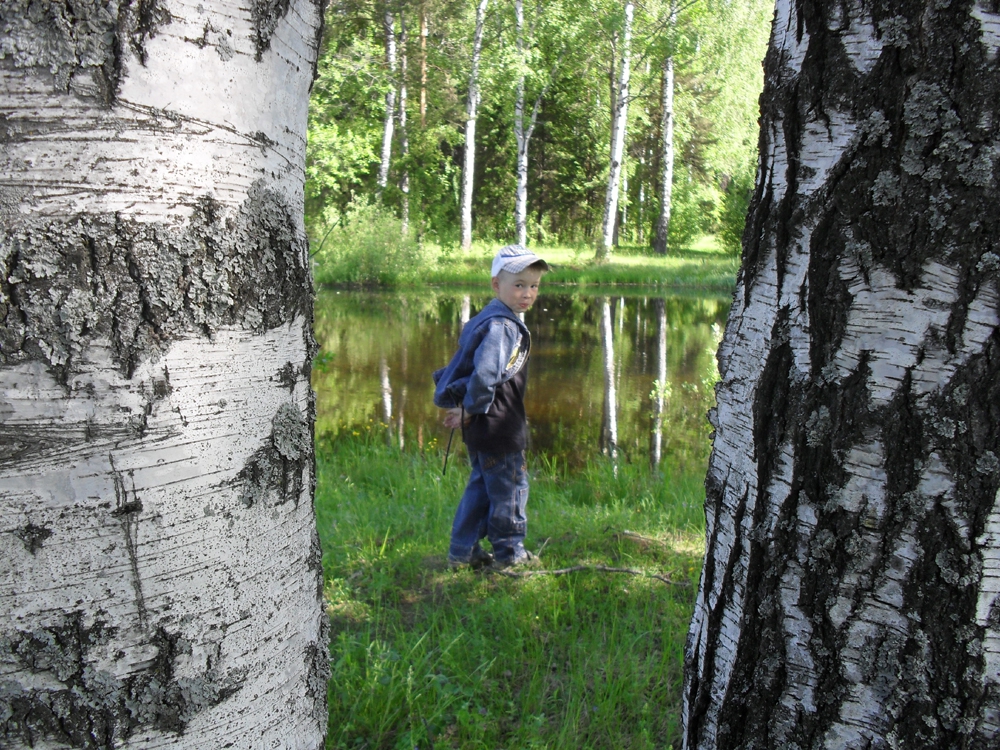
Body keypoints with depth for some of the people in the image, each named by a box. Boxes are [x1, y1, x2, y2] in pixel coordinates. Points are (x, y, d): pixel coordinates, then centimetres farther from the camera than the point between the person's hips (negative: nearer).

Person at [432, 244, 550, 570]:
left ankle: (462, 552, 27)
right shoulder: (503, 327, -22)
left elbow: (464, 364, 19)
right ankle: (509, 551, 22)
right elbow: (485, 374, -33)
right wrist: (472, 409, -20)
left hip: (480, 425, 10)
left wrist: (462, 406, 15)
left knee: (480, 485, 19)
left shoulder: (487, 320, 11)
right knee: (510, 486, 7)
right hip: (498, 425, -10)